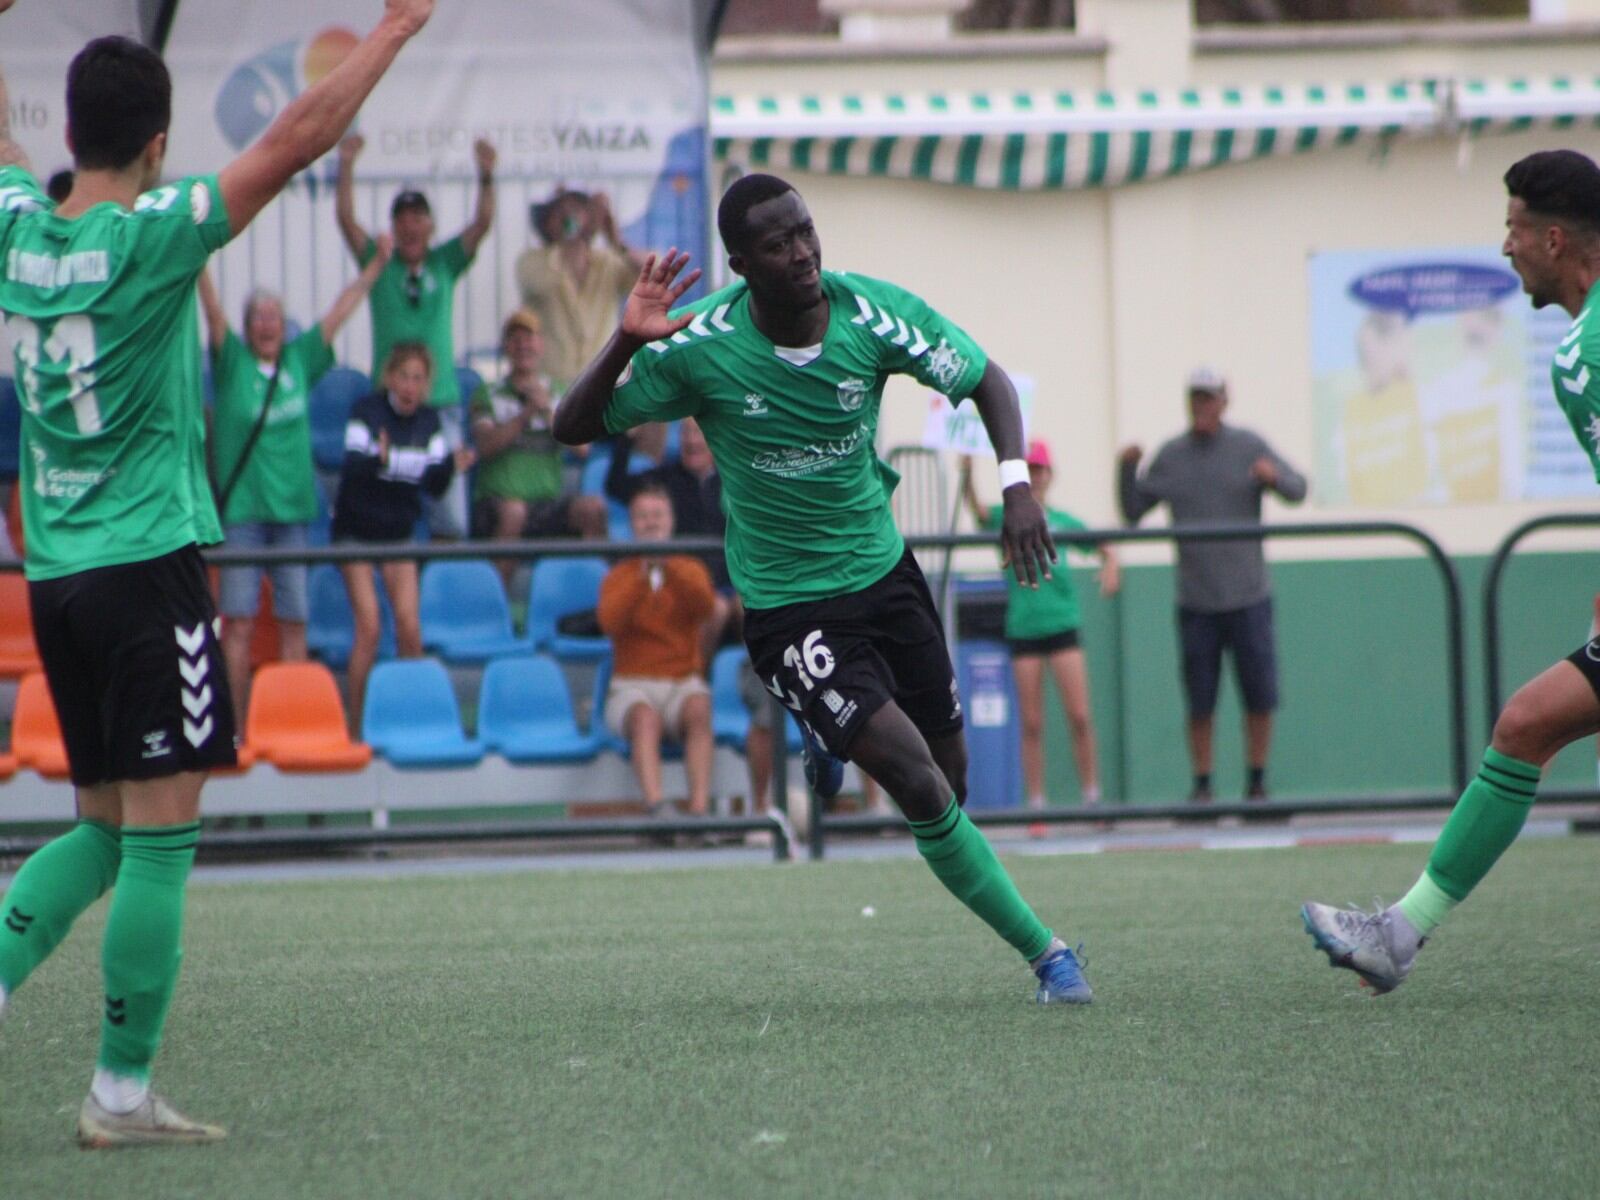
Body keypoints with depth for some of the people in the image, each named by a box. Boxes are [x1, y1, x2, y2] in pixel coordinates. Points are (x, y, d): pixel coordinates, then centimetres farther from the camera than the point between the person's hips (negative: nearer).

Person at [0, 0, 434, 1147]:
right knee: (160, 835, -3)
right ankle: (123, 1091, -4)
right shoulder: (155, 234, -13)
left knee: (103, 826, 17)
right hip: (149, 565, -7)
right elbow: (299, 137, -14)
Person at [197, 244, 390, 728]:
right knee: (239, 621, -5)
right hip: (241, 510, -3)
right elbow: (213, 310, -7)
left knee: (294, 621, 4)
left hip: (292, 509, 3)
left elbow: (340, 311, 15)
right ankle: (235, 730, -4)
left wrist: (377, 265, 18)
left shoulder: (300, 360, 11)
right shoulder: (232, 361, 3)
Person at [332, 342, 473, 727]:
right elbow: (351, 470, -25)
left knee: (410, 628, -7)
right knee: (369, 626, -13)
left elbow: (435, 486, -2)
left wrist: (451, 466, -22)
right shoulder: (366, 412, -13)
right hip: (356, 529, -4)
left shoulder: (429, 421, 0)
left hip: (399, 531, 4)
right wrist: (377, 459, -46)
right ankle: (356, 727, -6)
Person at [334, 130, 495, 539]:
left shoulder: (445, 264, 9)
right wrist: (346, 168, -17)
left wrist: (486, 176, -16)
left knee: (450, 515, -1)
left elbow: (483, 223, -1)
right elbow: (345, 219, -5)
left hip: (441, 400, 1)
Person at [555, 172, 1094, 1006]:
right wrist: (626, 346, -31)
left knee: (949, 778, 7)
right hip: (789, 611, -4)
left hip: (885, 570, 4)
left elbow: (986, 380, 0)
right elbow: (573, 428, -13)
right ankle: (1045, 953, -6)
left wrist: (1016, 482, -17)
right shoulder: (701, 347, -18)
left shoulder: (871, 312, -13)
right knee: (921, 786, -17)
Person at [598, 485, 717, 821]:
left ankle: (700, 805, -44)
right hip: (633, 684, -1)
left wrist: (669, 566, -20)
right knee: (645, 716, -36)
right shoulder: (619, 576, 12)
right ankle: (656, 806, -54)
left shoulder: (690, 570, 14)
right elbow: (610, 623, -10)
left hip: (683, 682, 1)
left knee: (698, 708, -34)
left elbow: (703, 605, -10)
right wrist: (643, 574, -17)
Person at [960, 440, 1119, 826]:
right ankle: (1036, 808, 5)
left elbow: (1103, 546, 18)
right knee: (1031, 724, 0)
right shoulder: (1006, 518, 1)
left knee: (1079, 717, -4)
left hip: (1062, 624, 1)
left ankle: (1092, 797, 7)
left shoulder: (1063, 522, 7)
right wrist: (967, 475, -38)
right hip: (1023, 630, -1)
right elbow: (977, 510, -19)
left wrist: (1110, 565, -5)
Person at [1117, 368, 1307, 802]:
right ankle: (1202, 783, 8)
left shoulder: (1250, 448, 4)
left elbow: (1297, 489, 0)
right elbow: (1133, 511, 10)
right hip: (1195, 602, 1)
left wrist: (1274, 476, -22)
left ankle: (1257, 780, 12)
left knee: (1259, 695, 0)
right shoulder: (1170, 456, 8)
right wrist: (1128, 469, -7)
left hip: (1248, 598, -1)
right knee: (1199, 701, 0)